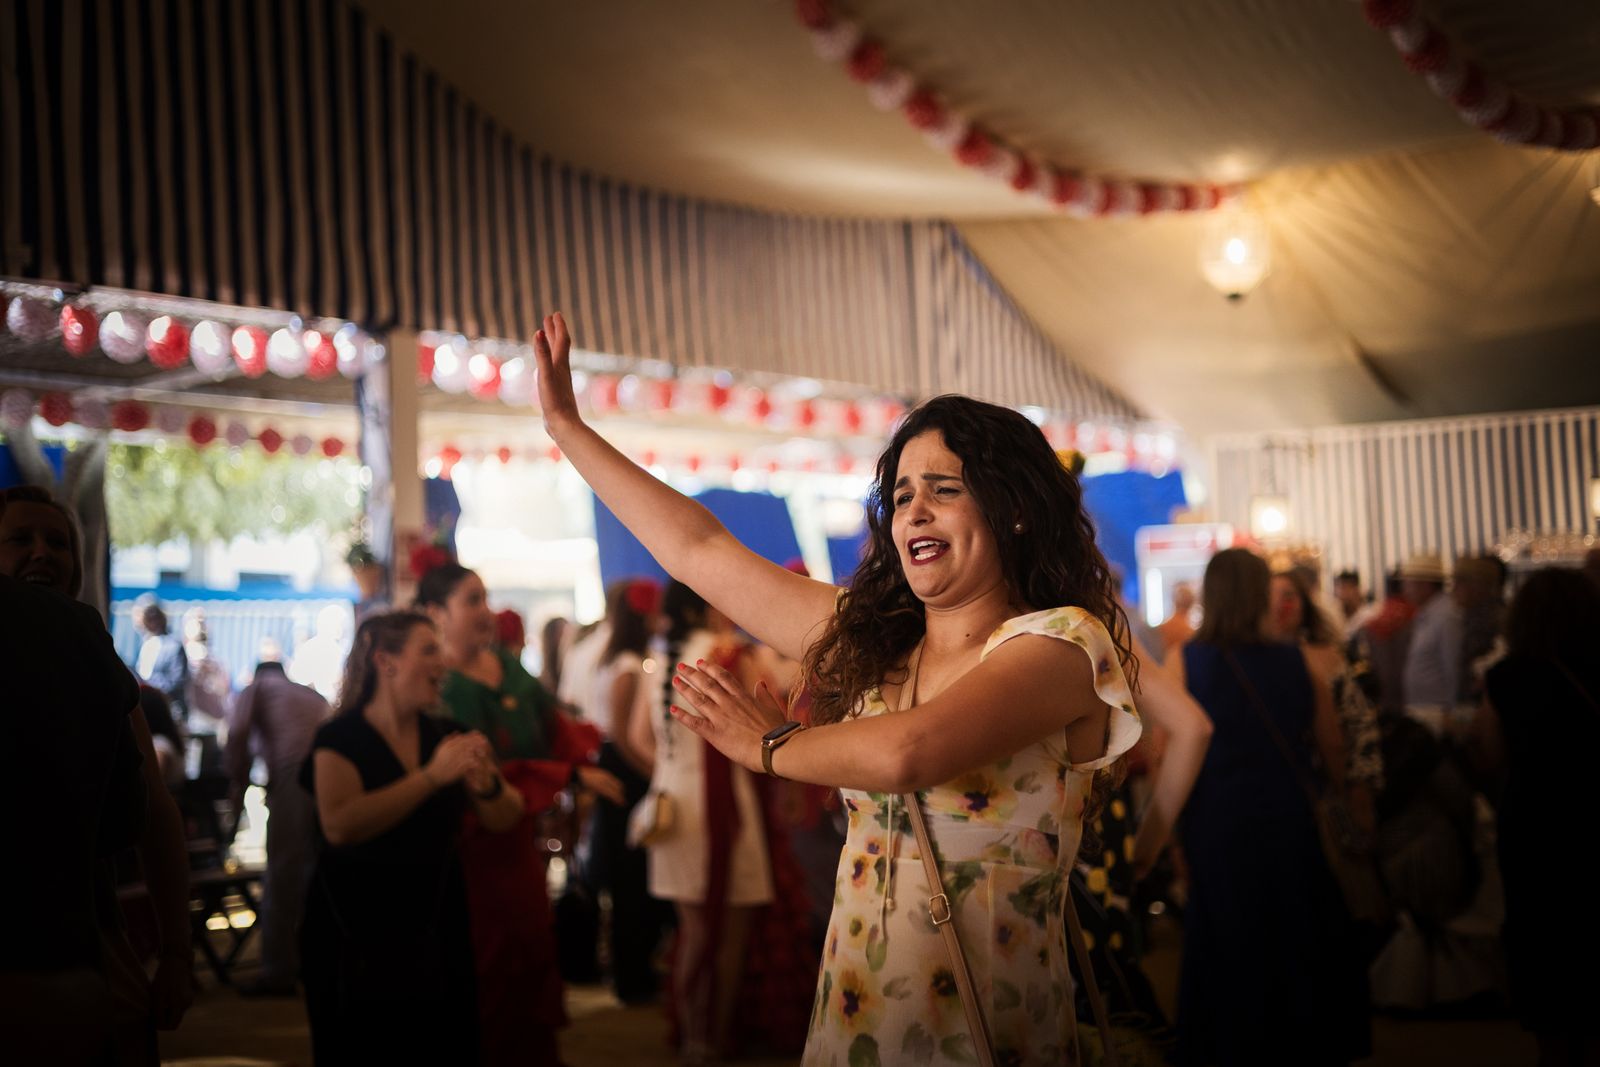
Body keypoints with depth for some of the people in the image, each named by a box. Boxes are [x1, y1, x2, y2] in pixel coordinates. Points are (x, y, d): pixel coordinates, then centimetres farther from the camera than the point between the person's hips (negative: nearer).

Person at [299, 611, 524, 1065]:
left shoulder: (444, 735, 5)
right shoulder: (341, 738, -10)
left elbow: (503, 820, 6)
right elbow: (339, 825, -27)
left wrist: (486, 781, -17)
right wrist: (432, 776, -26)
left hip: (437, 935, 5)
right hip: (358, 941, -5)